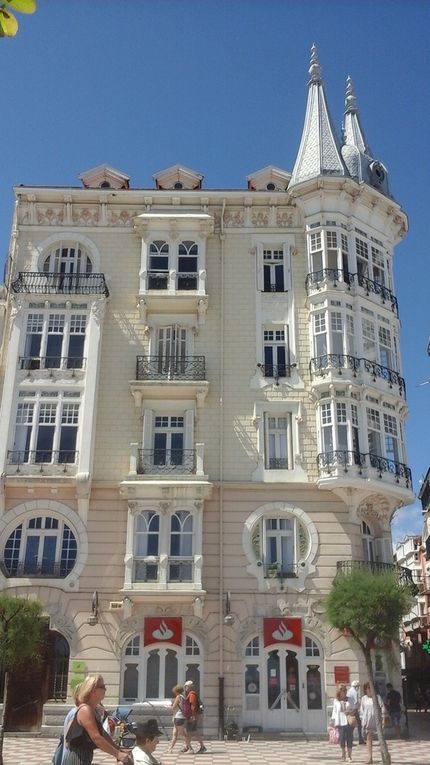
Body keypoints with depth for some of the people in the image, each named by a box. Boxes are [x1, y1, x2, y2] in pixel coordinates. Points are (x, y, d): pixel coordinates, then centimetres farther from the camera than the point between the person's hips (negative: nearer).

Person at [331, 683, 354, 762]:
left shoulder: (349, 700, 6)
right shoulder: (336, 701, 6)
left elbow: (353, 709, 10)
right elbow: (334, 712, 9)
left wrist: (350, 712, -10)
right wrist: (334, 722, 4)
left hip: (349, 722, 0)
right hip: (340, 722, 0)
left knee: (349, 739, 0)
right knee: (342, 738, -6)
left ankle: (349, 756, 12)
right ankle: (343, 753, 19)